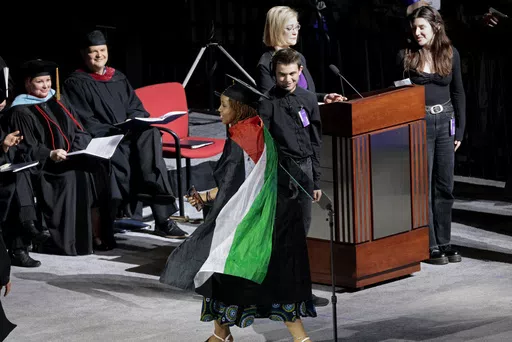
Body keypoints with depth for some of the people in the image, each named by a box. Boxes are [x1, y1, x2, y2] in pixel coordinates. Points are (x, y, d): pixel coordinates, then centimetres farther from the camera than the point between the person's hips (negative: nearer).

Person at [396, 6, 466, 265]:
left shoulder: (450, 54, 3)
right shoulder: (405, 56, -4)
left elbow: (458, 93, 8)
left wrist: (459, 130, 5)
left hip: (445, 123, 3)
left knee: (444, 186, 7)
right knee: (422, 186, -1)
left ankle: (444, 242, 17)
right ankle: (430, 246, 5)